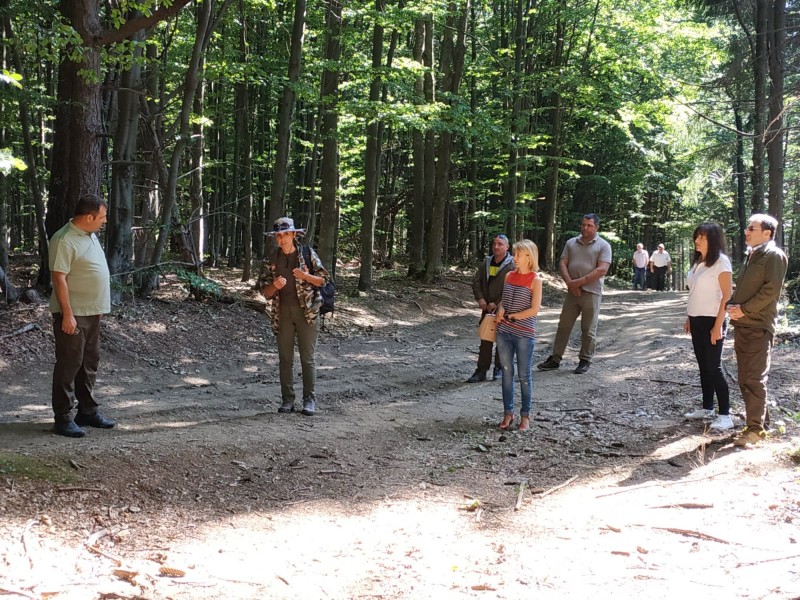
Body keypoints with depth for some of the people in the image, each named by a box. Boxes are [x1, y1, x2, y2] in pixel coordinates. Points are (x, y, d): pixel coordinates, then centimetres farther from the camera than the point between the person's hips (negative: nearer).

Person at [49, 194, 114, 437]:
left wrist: (99, 307, 21)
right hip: (73, 314, -9)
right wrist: (68, 315, -24)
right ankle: (63, 418, 3)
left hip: (92, 312, 9)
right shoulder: (65, 240, -18)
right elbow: (59, 278, -21)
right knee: (69, 365, -3)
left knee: (89, 363, 15)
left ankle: (87, 411, 24)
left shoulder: (90, 235, 11)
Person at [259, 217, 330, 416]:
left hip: (307, 310, -3)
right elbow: (265, 291, 5)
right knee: (285, 358, 5)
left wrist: (306, 276, -18)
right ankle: (287, 399, 12)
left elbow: (323, 280, 1)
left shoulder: (308, 254, 0)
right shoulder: (271, 260, 5)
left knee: (308, 357, -1)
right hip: (282, 312, 3)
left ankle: (309, 399, 4)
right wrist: (275, 286, -17)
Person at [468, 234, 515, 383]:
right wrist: (480, 298, -6)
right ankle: (481, 370, 7)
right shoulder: (486, 262, 8)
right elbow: (476, 281, 9)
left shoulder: (512, 265, -10)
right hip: (487, 308, 5)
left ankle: (499, 368, 20)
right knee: (485, 339, 4)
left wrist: (497, 304, -17)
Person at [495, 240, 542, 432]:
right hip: (504, 332, 5)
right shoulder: (509, 276, 8)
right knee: (507, 373, 9)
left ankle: (525, 415, 14)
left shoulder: (535, 280, -7)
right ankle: (508, 413, 18)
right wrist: (501, 310, -4)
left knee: (524, 375, 3)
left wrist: (511, 316, -10)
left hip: (524, 334, -5)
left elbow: (534, 310, -11)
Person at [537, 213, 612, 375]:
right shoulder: (571, 243, 10)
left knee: (588, 330, 4)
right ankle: (555, 359, 12)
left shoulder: (603, 246, -3)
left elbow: (602, 270, -13)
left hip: (592, 293, -4)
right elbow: (562, 264, 5)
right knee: (563, 326, 6)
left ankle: (585, 361, 15)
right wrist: (569, 283, -12)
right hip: (572, 292, 4)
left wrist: (579, 282, -16)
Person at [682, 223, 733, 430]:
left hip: (711, 320, -8)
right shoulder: (698, 262, 11)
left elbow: (727, 295, -16)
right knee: (703, 366, 12)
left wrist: (718, 325, -19)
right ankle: (707, 407, 21)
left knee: (714, 367, -7)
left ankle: (725, 415, -2)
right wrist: (689, 318, 14)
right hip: (697, 320, 8)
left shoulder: (721, 261, -13)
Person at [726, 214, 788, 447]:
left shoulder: (774, 255, -9)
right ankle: (760, 421, 22)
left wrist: (744, 309, -15)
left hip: (759, 327, -9)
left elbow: (771, 289, -17)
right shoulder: (751, 255, 19)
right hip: (742, 325, 9)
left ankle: (755, 428, -2)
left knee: (754, 380, -7)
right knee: (745, 379, 12)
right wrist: (733, 306, 5)